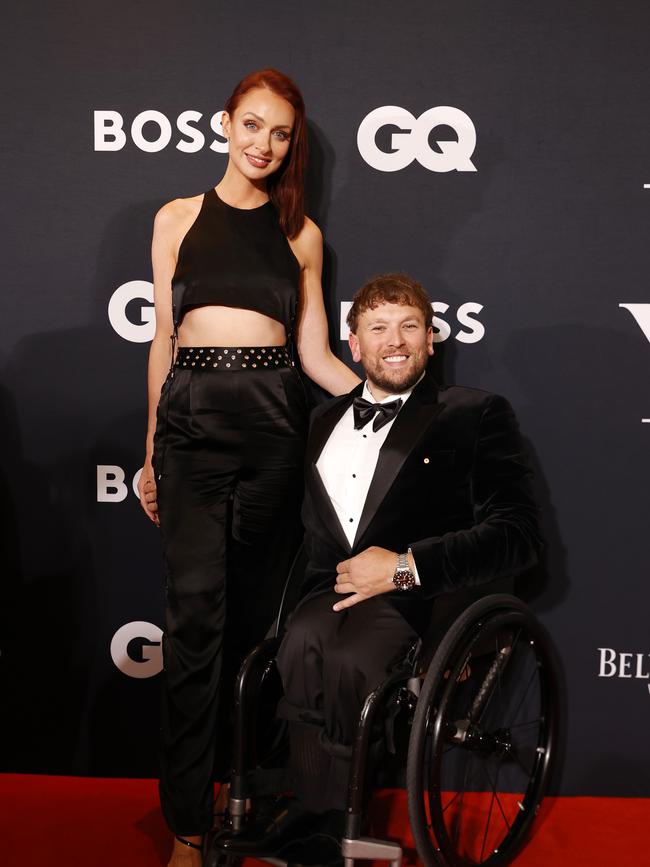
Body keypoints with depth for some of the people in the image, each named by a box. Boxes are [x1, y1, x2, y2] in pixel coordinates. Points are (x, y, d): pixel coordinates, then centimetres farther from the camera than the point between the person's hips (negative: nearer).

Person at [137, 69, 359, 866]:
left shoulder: (301, 234, 14)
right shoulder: (178, 218, 13)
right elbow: (162, 340, 13)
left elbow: (315, 354, 12)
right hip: (192, 417, -1)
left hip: (272, 419, 1)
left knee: (257, 607, 3)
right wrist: (151, 452, 13)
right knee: (198, 606, -8)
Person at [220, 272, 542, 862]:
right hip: (333, 593, 4)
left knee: (347, 658, -35)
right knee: (303, 645, -32)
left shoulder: (475, 414, 8)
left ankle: (312, 819, -13)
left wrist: (407, 565, -11)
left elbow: (518, 535, -3)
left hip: (424, 601, -4)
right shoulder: (327, 422, 26)